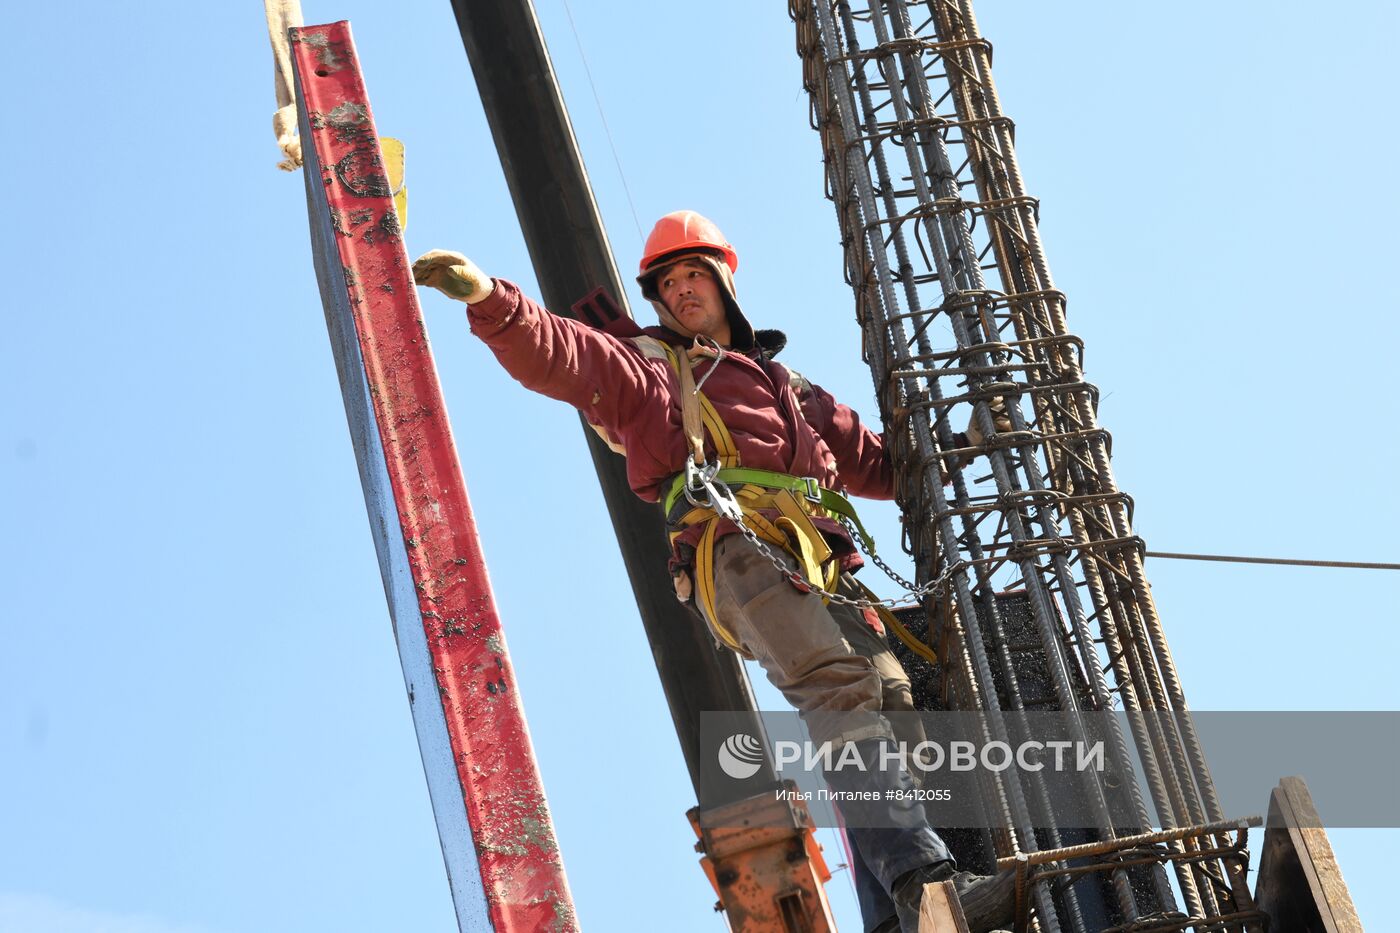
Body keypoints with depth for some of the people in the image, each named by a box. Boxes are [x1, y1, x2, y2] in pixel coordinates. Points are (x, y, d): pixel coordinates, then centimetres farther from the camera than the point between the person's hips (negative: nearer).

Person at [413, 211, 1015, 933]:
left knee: (890, 699, -13)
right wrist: (492, 303, -13)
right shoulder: (645, 365, 24)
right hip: (736, 548, -6)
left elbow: (875, 464, 44)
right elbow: (555, 355, 5)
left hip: (824, 567, 6)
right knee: (838, 685, -29)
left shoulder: (785, 384, 40)